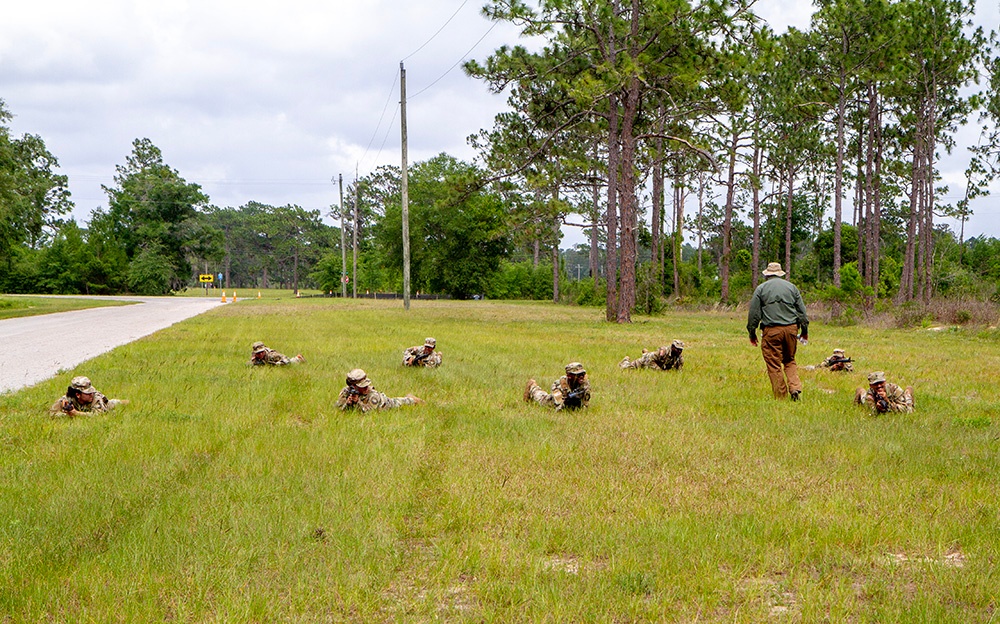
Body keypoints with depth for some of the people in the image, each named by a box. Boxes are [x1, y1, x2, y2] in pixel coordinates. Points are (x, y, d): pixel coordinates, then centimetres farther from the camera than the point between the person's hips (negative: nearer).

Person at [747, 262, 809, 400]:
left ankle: (781, 397, 1)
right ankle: (795, 387, -3)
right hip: (791, 329, 3)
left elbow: (754, 313, 2)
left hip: (771, 330, -3)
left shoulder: (761, 289, 4)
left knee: (774, 364, 2)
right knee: (789, 361, 17)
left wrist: (752, 333, 9)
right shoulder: (791, 287, 13)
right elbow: (802, 311, 14)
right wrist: (805, 331, 20)